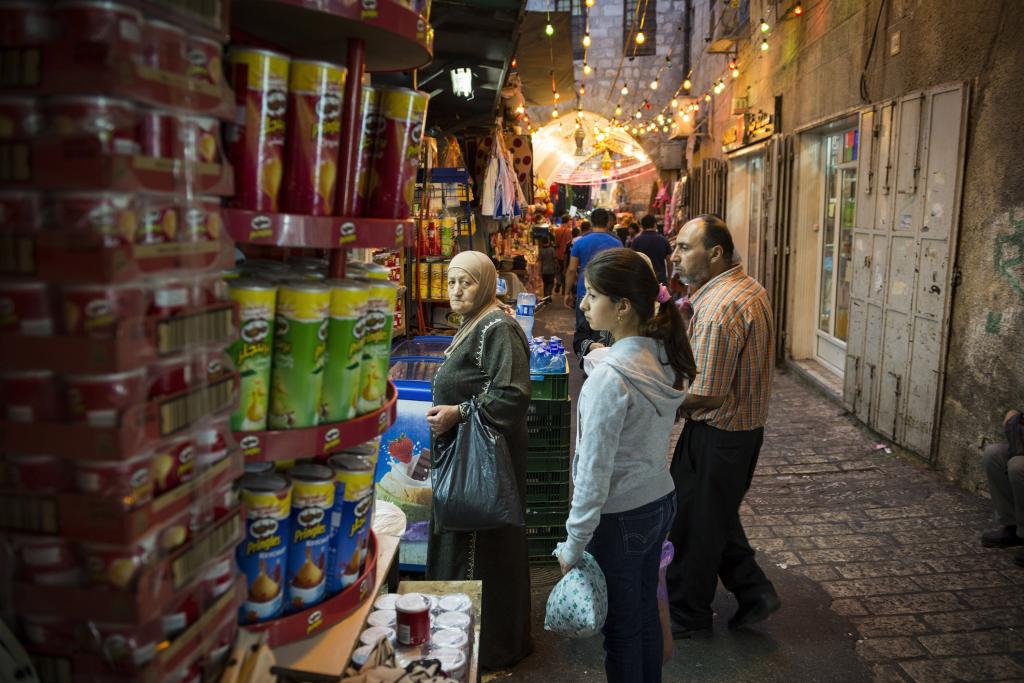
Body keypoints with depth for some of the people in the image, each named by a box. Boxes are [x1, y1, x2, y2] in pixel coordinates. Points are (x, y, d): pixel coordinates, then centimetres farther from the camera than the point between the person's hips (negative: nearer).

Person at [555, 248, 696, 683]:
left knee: (621, 632, 12)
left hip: (621, 519, -8)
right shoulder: (663, 355, -3)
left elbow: (594, 472, -23)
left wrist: (573, 545, -14)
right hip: (660, 501, 8)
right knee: (646, 617, 24)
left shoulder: (610, 378, -27)